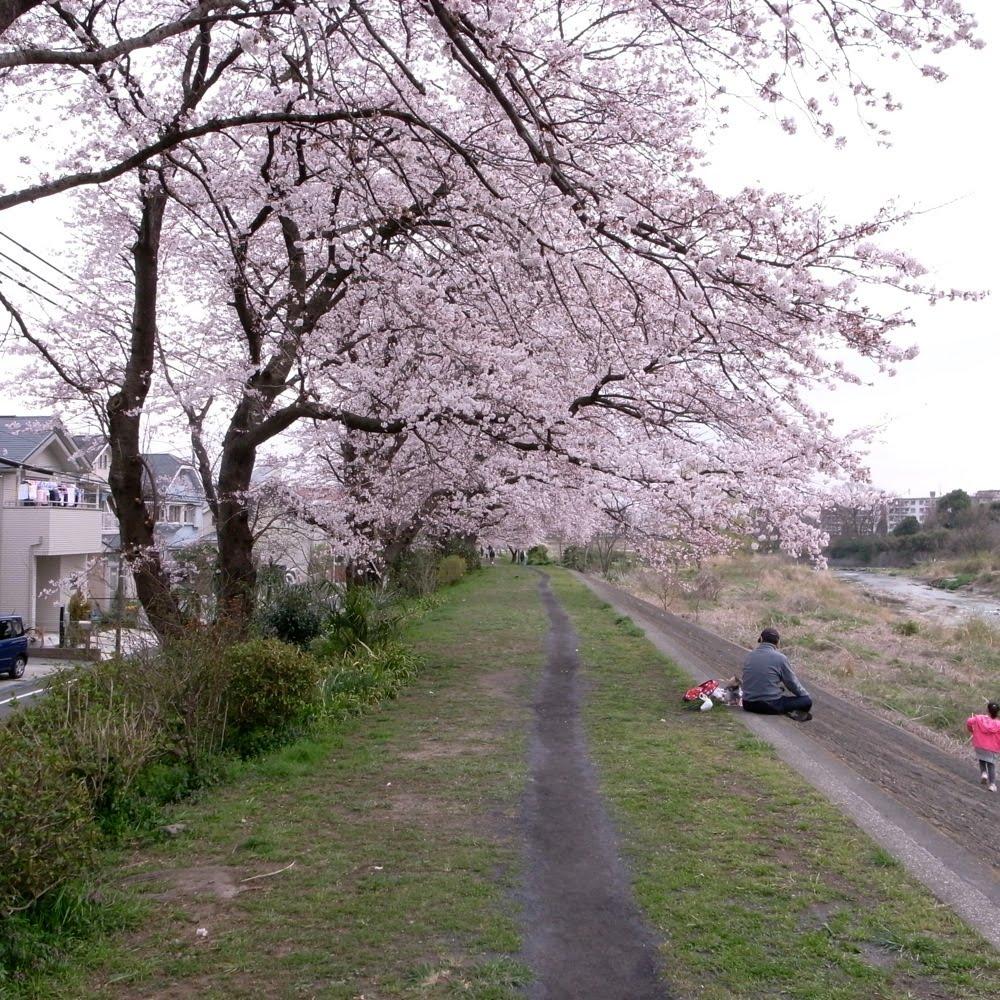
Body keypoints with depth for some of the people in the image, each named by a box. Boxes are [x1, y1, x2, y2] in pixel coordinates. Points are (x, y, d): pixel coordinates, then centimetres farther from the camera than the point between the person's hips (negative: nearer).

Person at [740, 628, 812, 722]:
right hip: (770, 706, -5)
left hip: (749, 705, 5)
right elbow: (792, 682, -1)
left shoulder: (749, 657, 8)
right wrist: (807, 695, 18)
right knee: (807, 701, 8)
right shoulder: (780, 658, -8)